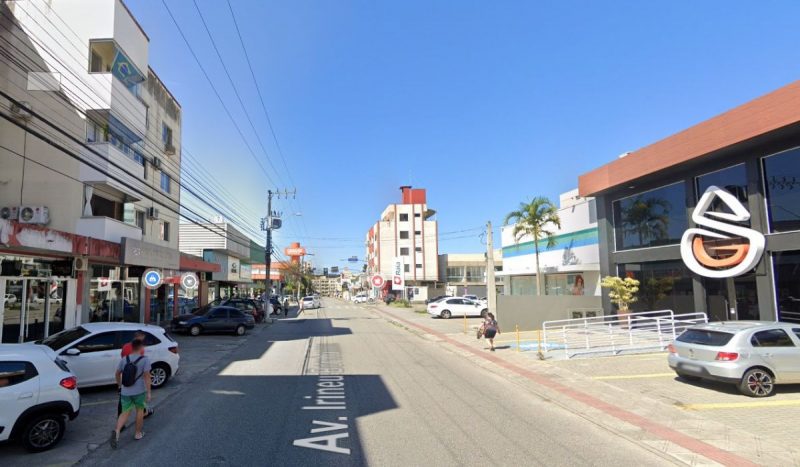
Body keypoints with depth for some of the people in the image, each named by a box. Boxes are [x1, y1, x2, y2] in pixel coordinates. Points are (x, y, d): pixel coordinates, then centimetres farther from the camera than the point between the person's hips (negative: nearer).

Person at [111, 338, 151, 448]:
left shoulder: (124, 359, 3)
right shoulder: (145, 360, -11)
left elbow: (117, 374, 13)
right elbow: (146, 376, -15)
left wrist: (119, 385, 31)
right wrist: (148, 392, -10)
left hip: (125, 391, 3)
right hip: (139, 391, -3)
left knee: (125, 413, 9)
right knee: (140, 411, 15)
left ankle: (117, 430, -16)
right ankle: (138, 433, 24)